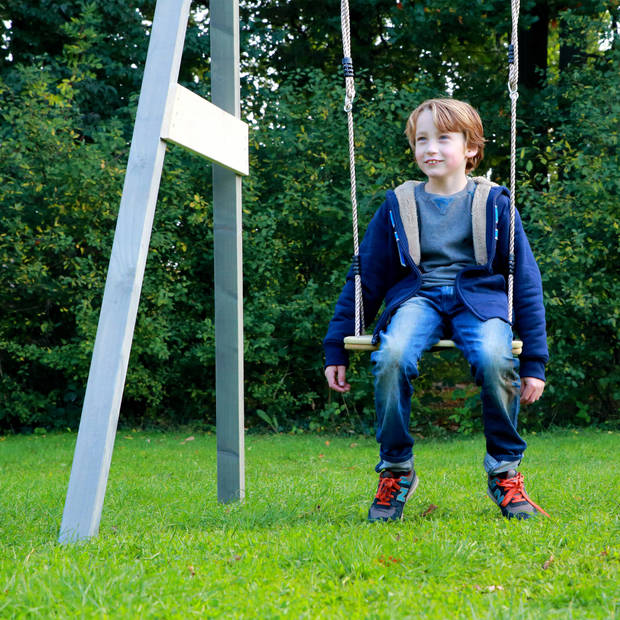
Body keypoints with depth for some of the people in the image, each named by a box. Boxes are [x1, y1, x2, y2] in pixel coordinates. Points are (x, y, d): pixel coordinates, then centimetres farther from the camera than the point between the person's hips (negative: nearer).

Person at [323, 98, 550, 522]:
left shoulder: (493, 203, 9)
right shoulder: (398, 205, 12)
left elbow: (526, 279, 11)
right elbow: (365, 278, 17)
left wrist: (534, 360, 6)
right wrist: (336, 348, 12)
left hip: (478, 297, -1)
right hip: (418, 296, 1)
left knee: (495, 360, -36)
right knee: (392, 358, -34)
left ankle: (505, 473, -13)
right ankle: (395, 471, -13)